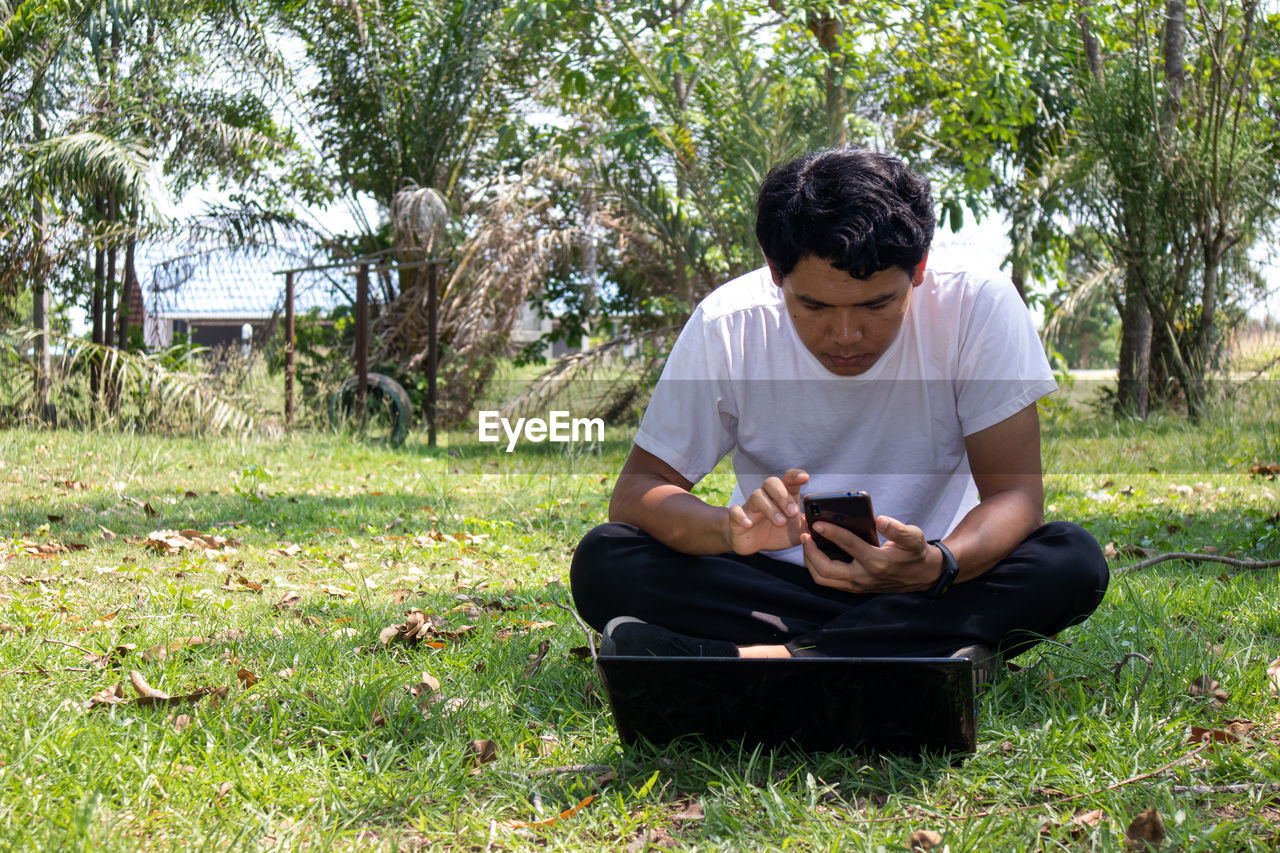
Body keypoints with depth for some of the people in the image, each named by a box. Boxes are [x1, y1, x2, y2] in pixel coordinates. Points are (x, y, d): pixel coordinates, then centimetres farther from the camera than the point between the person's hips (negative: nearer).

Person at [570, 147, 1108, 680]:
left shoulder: (979, 309, -15)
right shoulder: (728, 327, -13)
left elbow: (1015, 495, -17)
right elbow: (636, 490, -13)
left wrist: (937, 566, -40)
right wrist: (732, 528, -36)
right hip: (773, 584, 0)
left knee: (1073, 561, -30)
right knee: (603, 563, -24)